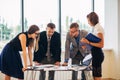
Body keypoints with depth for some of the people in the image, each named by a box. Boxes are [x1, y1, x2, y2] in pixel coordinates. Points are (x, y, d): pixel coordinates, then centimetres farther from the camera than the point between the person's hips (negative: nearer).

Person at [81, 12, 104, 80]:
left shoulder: (98, 28, -14)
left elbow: (101, 45, -19)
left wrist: (89, 42, -21)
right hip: (96, 54, 9)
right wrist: (87, 42, 7)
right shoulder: (96, 28, 13)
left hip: (97, 54, -9)